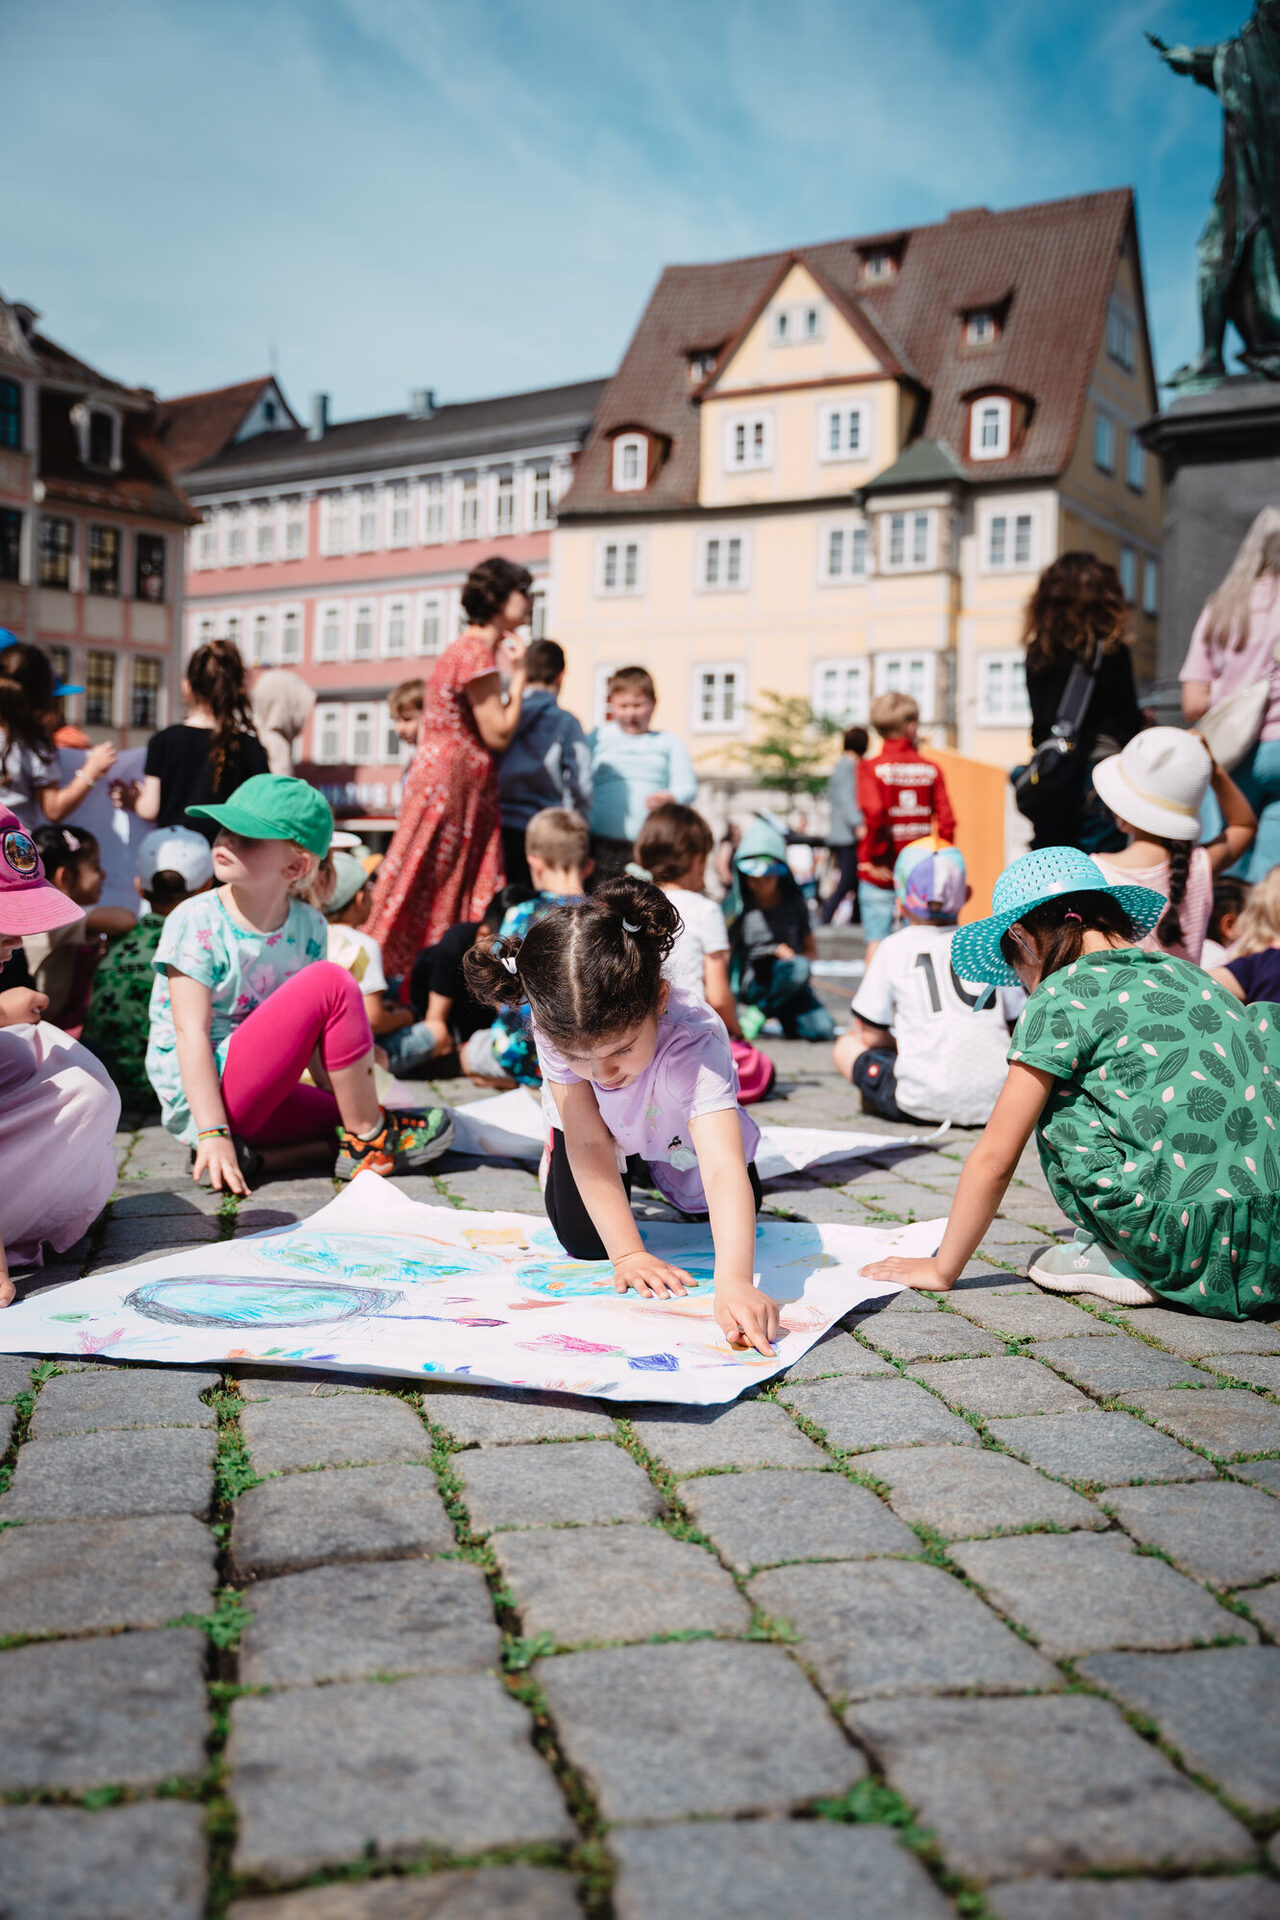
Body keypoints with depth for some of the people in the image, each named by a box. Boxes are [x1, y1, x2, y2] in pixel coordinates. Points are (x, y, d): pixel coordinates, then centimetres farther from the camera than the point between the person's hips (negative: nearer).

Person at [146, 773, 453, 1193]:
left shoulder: (308, 926, 4)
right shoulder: (195, 922, -12)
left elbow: (311, 1033, 8)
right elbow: (191, 1032, -18)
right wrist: (213, 1134, -25)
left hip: (257, 1101, 6)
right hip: (201, 1097, -6)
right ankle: (366, 1141, -11)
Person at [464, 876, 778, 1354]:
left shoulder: (694, 1042, -47)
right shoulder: (557, 1030, -38)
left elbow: (724, 1169, -57)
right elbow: (591, 1144, -31)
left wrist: (734, 1282, -70)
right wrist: (627, 1254, -37)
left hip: (683, 1143, 0)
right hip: (605, 1131, 1)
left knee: (731, 1223, 0)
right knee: (584, 1239, -12)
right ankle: (555, 1160, 21)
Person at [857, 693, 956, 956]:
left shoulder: (871, 767, -6)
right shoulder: (931, 769, 1)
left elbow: (873, 814, -19)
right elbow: (946, 820, -3)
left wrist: (873, 858, -11)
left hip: (880, 875, -2)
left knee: (877, 940, 3)